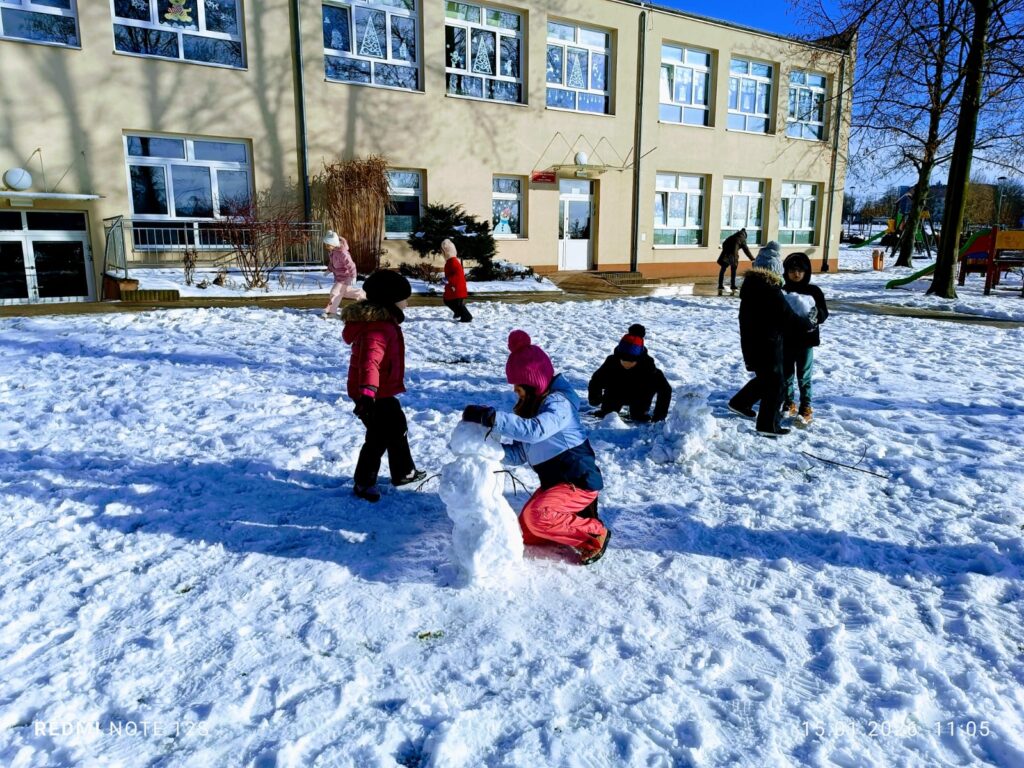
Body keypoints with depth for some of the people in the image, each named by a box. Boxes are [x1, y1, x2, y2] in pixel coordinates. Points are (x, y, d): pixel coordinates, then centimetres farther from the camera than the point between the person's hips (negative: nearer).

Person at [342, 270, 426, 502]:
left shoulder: (383, 322, 9)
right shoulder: (378, 328, -26)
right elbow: (370, 361, -41)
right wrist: (367, 392, -52)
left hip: (383, 392, 11)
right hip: (373, 395, -11)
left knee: (398, 428, 22)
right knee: (378, 439, -1)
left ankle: (403, 472, 37)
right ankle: (364, 483, 14)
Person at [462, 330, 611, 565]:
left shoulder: (558, 402, -22)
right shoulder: (531, 406, 5)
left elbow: (535, 431, -43)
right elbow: (519, 453, 3)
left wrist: (489, 417, -44)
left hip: (580, 481, -9)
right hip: (554, 482, 9)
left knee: (536, 515, -29)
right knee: (526, 534, 8)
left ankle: (595, 535, -8)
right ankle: (575, 520, 21)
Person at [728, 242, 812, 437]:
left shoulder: (749, 285, 3)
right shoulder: (771, 291, -22)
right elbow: (789, 317, -16)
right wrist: (808, 323, 2)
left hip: (750, 342, 8)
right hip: (768, 344, -8)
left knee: (764, 378, 25)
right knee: (774, 384, 4)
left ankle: (740, 402, 34)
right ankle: (768, 424, 10)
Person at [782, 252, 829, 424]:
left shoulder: (814, 291, -2)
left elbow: (824, 313, -2)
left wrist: (816, 315, -23)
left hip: (806, 340, -2)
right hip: (785, 340, 2)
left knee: (804, 377, 4)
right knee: (786, 375, 11)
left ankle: (806, 407, 14)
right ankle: (788, 403, 26)